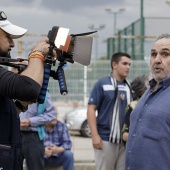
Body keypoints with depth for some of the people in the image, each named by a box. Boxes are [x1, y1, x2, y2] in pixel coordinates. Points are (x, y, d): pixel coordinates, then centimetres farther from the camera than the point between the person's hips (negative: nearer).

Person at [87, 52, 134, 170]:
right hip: (106, 138, -5)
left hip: (126, 139, 5)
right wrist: (95, 135, -14)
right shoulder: (102, 84, -3)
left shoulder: (129, 87, 11)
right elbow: (91, 109, -6)